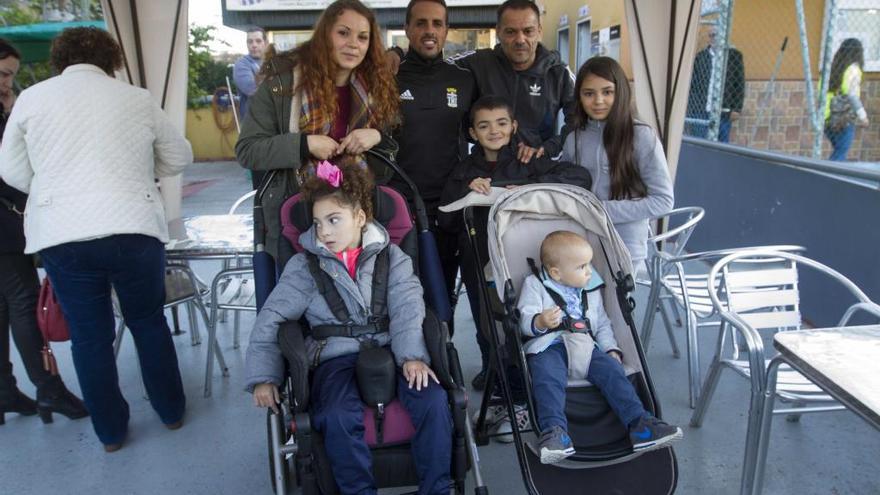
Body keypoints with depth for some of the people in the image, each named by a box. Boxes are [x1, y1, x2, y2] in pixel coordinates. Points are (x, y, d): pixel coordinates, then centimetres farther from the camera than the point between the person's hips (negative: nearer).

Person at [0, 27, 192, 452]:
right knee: (150, 322, 17)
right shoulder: (137, 98, 6)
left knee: (89, 334, 12)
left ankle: (111, 431, 25)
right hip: (135, 229, 0)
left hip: (62, 236, 0)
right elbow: (180, 158, 13)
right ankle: (172, 411, 30)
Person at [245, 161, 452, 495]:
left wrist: (413, 355, -20)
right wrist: (263, 376, -5)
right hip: (337, 357, -1)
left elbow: (407, 308, -3)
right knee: (339, 416, -33)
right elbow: (271, 319, 6)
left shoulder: (391, 256, 10)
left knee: (433, 398, -26)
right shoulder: (304, 266, 8)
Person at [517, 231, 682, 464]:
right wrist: (540, 322, -26)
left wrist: (611, 349, 8)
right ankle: (554, 431, -43)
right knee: (547, 378, -34)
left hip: (586, 347, 4)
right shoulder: (535, 285, 7)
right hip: (548, 347, -4)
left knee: (612, 369, -21)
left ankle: (639, 423, -24)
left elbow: (602, 324, 26)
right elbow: (524, 319, -2)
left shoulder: (591, 289, 24)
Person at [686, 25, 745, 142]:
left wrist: (737, 109, -3)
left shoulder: (734, 55, 5)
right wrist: (690, 109, 1)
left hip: (723, 112, -1)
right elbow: (692, 84, 8)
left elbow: (739, 84, 4)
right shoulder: (701, 56, 10)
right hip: (700, 111, 2)